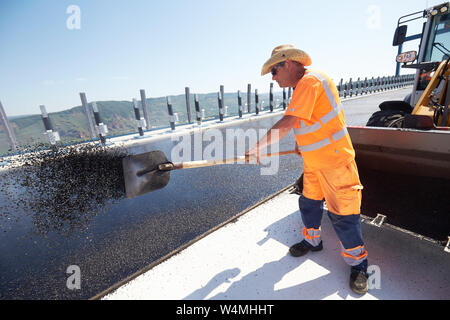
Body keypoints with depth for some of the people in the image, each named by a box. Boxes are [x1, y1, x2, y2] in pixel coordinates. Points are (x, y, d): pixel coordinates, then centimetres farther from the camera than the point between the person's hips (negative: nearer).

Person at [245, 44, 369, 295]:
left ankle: (358, 264, 23)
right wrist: (302, 143, 20)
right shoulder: (302, 86, 12)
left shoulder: (309, 81, -19)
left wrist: (258, 146, -20)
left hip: (335, 161, -9)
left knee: (343, 214, 1)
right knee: (309, 203, 17)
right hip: (313, 161, 9)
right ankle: (313, 241, 39)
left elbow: (287, 123, -27)